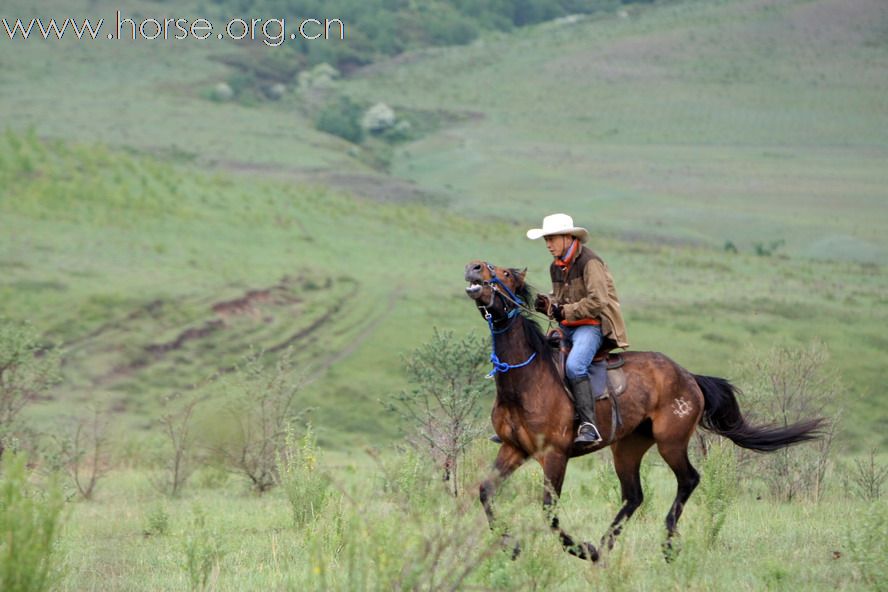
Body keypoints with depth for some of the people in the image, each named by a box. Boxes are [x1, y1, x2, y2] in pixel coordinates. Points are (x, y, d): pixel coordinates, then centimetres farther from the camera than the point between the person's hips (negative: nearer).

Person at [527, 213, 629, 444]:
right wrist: (548, 304, 2)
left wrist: (564, 311, -18)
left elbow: (598, 301, -20)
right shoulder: (556, 267, 15)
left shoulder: (590, 262, -12)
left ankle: (589, 425, -35)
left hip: (592, 325, -9)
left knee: (574, 365, -34)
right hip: (567, 328, 9)